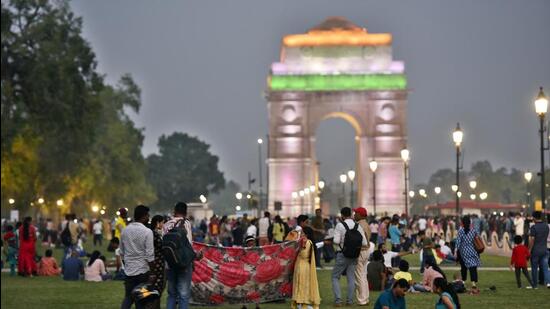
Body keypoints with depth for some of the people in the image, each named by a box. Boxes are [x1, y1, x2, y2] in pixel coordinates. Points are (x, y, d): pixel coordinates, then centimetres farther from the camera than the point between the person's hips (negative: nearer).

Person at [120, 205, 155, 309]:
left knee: (128, 297, 10)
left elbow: (122, 253, 12)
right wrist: (152, 273, -7)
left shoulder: (124, 231, 5)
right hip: (143, 271, -5)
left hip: (128, 270, 5)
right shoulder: (147, 232, -13)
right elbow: (150, 255, -14)